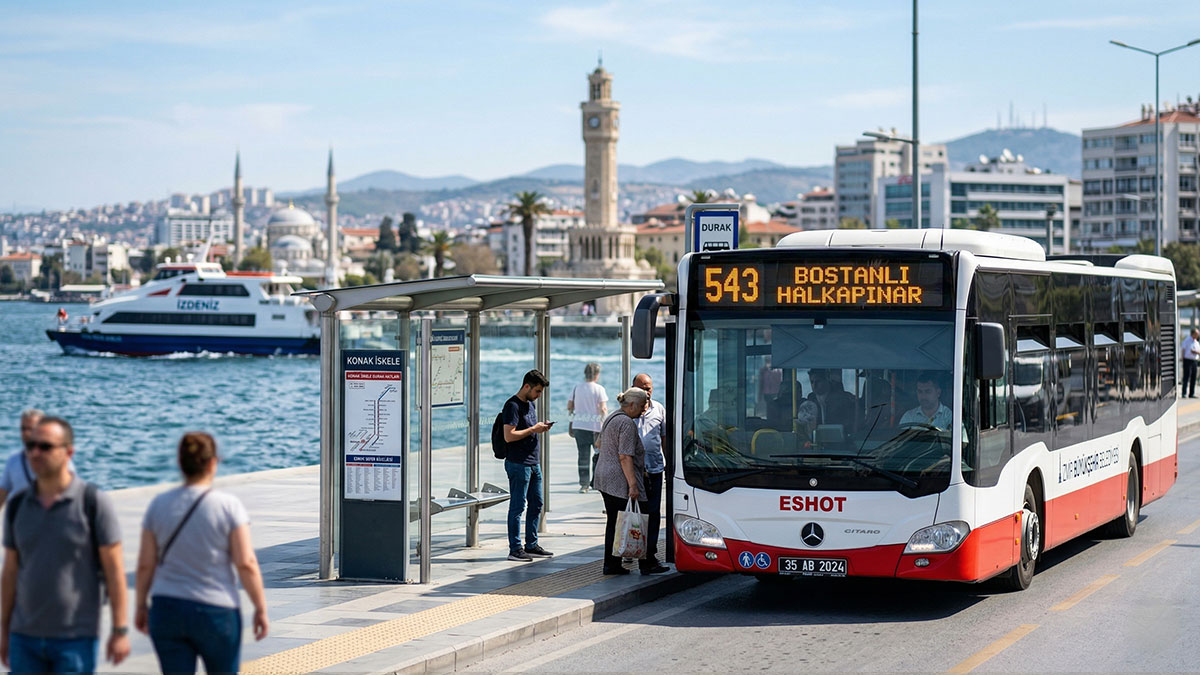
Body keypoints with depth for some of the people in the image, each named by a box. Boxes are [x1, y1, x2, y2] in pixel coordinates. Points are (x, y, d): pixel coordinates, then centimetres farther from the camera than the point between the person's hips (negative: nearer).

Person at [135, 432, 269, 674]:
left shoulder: (159, 504, 0)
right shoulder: (228, 506, -9)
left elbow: (145, 563, 2)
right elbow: (246, 563, -12)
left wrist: (141, 605, 14)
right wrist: (261, 608, -3)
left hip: (167, 611, 3)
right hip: (216, 612, -3)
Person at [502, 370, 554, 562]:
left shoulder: (530, 404, 16)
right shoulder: (513, 405, -13)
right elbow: (509, 436, -21)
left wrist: (541, 428, 6)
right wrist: (533, 429, -16)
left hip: (533, 463, 9)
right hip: (518, 463, -9)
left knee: (536, 504, 12)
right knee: (517, 506, -5)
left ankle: (531, 545, 20)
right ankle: (515, 549, -1)